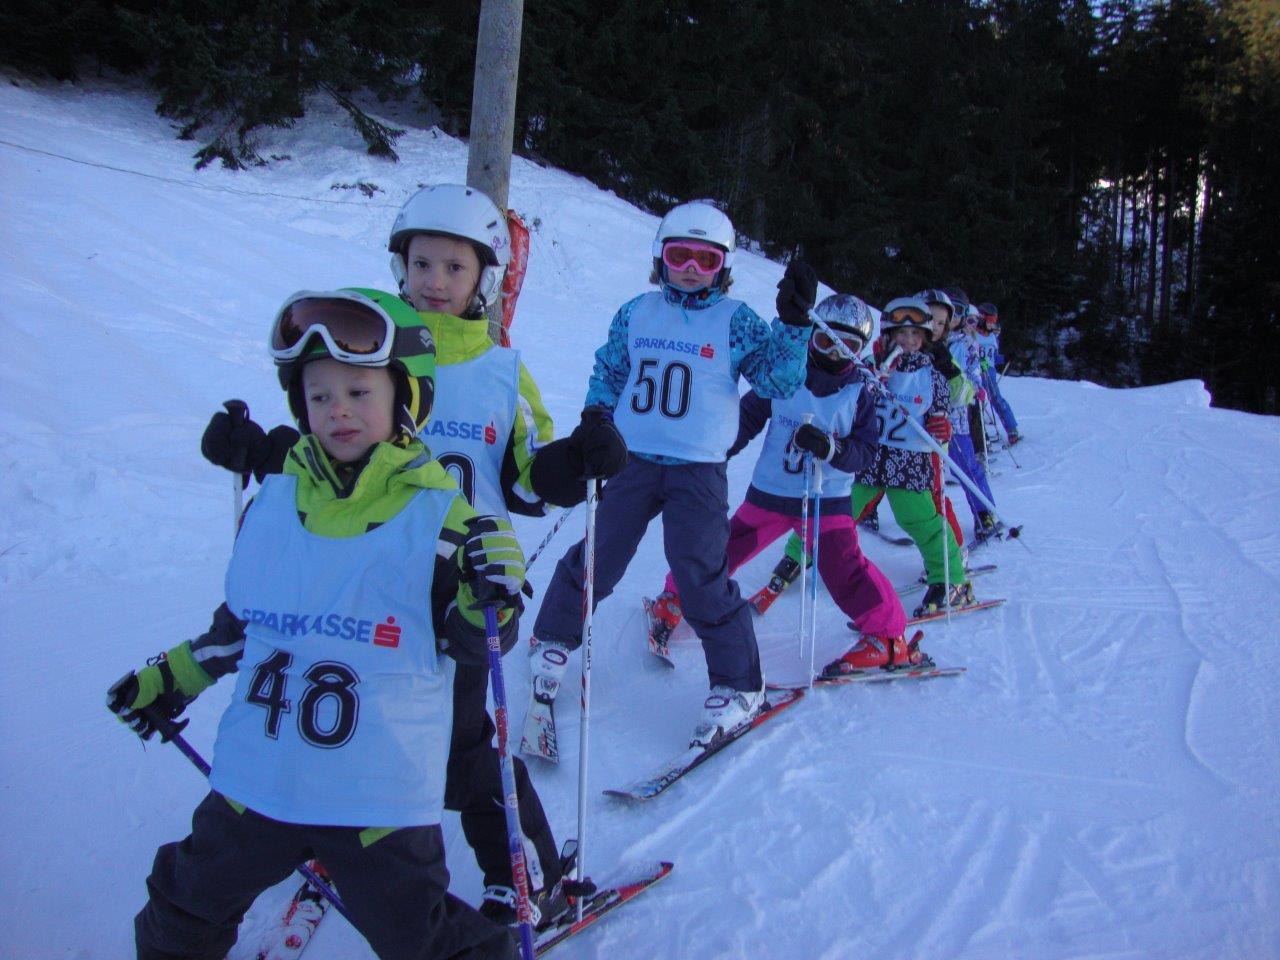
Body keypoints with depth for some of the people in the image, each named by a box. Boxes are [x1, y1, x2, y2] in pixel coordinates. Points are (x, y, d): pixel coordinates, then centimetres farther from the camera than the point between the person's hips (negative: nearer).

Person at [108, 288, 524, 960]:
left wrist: (491, 596, -25)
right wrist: (171, 680, 20)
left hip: (381, 802, -5)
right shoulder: (272, 504, 0)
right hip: (254, 785, 5)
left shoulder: (438, 518, -12)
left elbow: (471, 644, -6)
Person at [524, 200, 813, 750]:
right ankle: (553, 643, 32)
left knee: (702, 577, -9)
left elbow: (780, 381, -6)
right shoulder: (636, 314, 7)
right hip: (632, 460, 3)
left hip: (699, 471, -3)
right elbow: (608, 372, 19)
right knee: (596, 558, 9)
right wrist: (594, 418, 8)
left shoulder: (735, 321, -1)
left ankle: (740, 687, 7)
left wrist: (795, 324, -16)